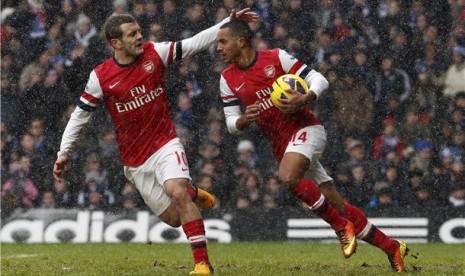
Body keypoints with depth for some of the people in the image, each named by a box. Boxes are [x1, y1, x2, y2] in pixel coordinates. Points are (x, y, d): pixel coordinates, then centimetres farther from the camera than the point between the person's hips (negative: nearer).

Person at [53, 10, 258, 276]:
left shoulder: (155, 53, -6)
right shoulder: (100, 77, -7)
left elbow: (195, 43, -3)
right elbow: (80, 114, 1)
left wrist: (230, 21, -10)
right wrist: (65, 151, -1)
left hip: (165, 144, -1)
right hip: (135, 160, 1)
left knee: (177, 192, -28)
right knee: (173, 218, 2)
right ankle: (193, 194, 39)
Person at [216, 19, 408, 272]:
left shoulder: (276, 57, -5)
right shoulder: (228, 79, 7)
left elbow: (319, 80, -4)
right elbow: (231, 124, 8)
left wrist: (305, 99, -24)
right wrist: (245, 120, -14)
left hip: (305, 128, -4)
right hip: (281, 145, 4)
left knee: (287, 177, -33)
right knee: (338, 206, 0)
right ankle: (392, 247, 9)